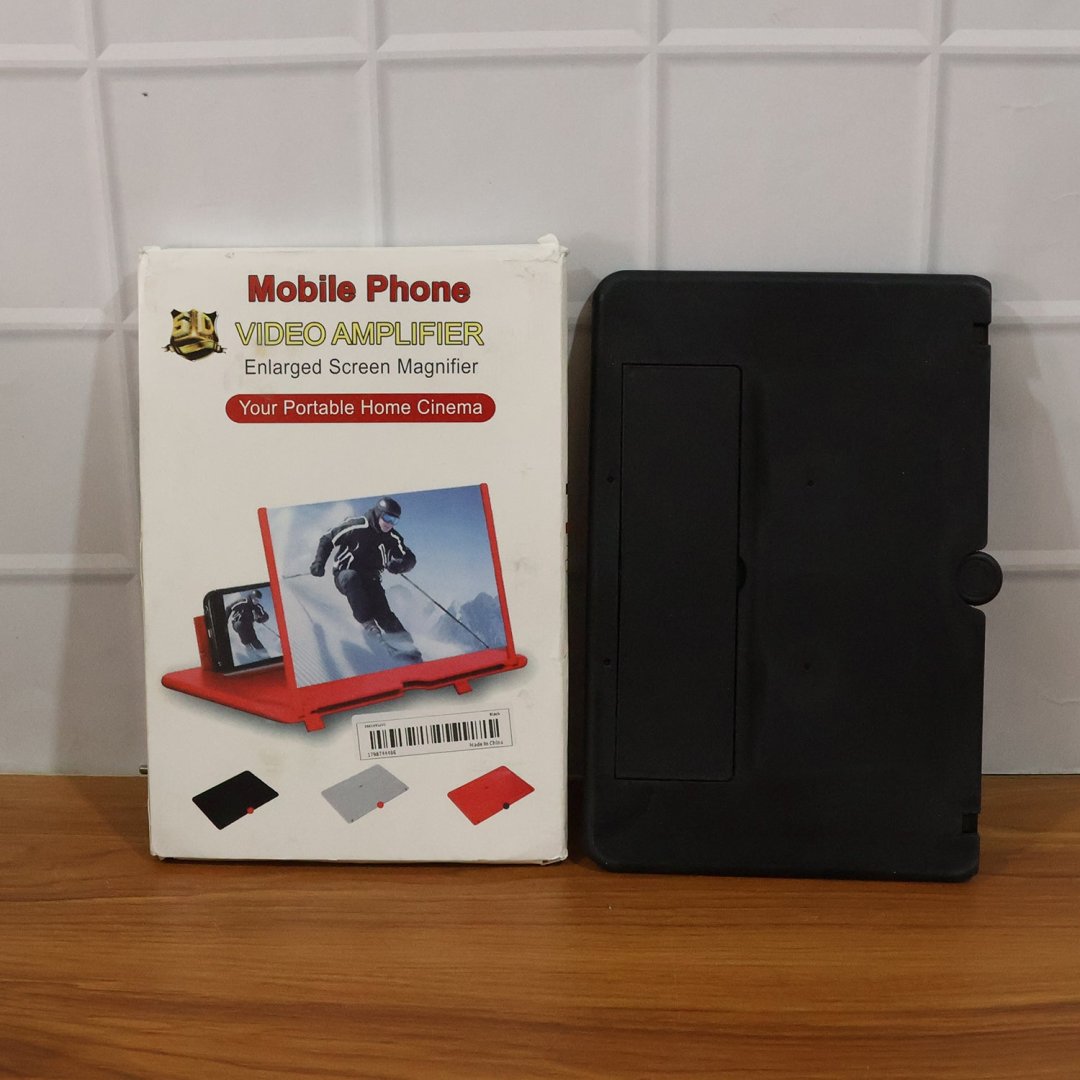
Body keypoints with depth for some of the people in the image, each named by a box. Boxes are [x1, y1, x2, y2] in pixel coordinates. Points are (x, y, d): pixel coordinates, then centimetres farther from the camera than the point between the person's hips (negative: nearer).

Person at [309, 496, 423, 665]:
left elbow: (409, 559, -6)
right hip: (345, 574, -3)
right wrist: (319, 562, -18)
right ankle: (368, 623, -34)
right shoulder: (356, 526, -16)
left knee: (385, 615, -17)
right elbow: (327, 539, -6)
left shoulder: (393, 538, -3)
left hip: (370, 579, 3)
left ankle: (408, 649, -16)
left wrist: (399, 565, -30)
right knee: (351, 578, -39)